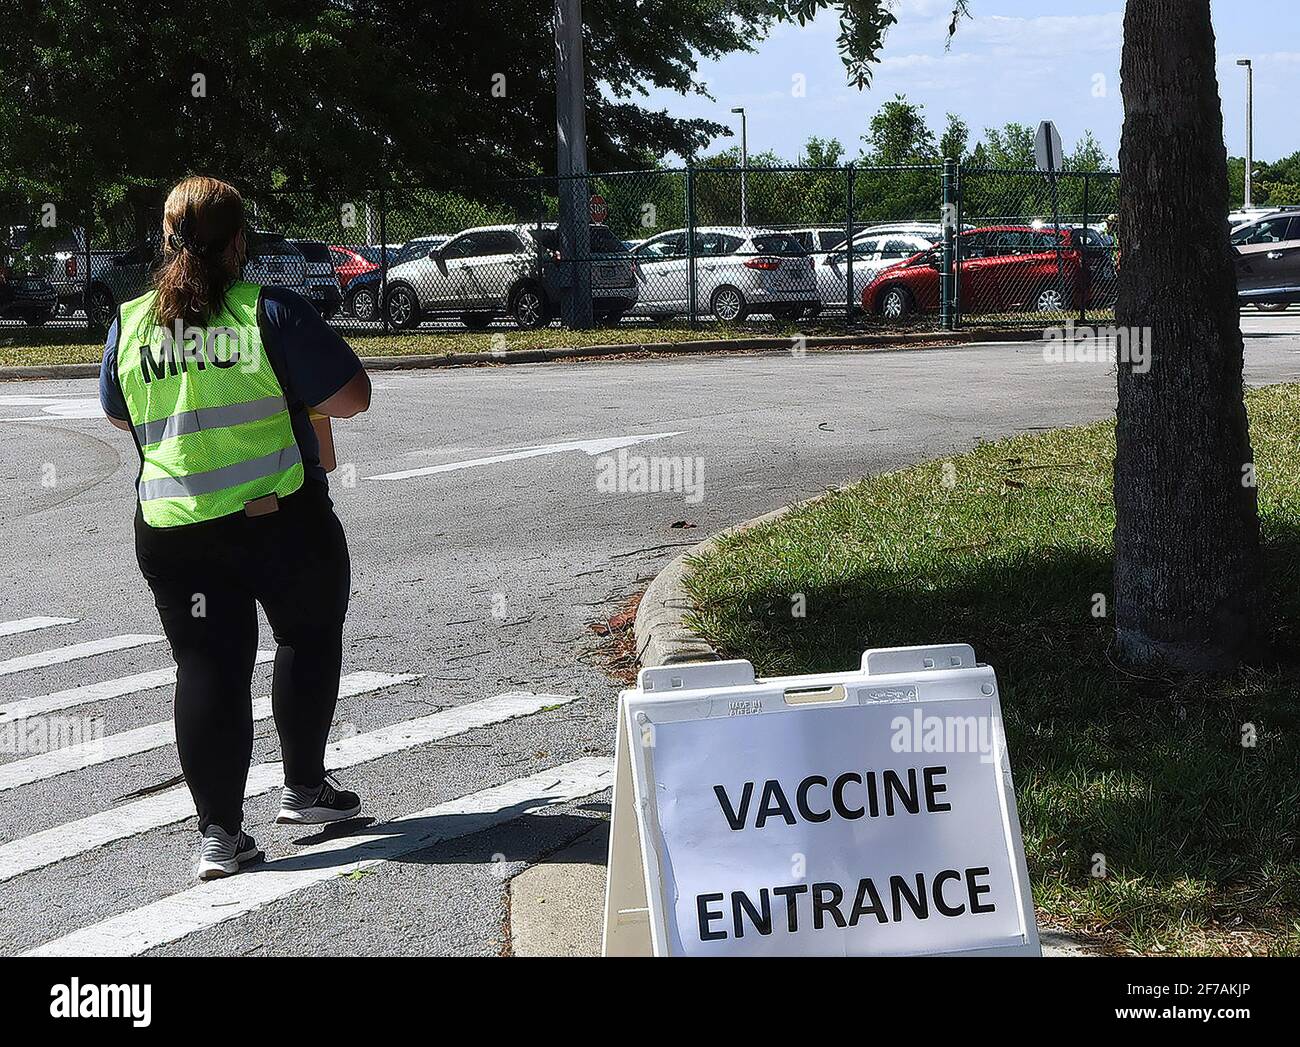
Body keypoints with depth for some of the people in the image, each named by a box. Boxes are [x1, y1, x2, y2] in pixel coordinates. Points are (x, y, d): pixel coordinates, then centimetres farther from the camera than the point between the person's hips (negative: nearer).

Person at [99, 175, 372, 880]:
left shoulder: (130, 324, 2)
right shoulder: (272, 313, -10)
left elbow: (120, 415, 18)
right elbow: (352, 396, -10)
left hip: (173, 531, 3)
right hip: (283, 522, -3)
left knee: (206, 667, 7)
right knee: (309, 641, 19)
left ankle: (218, 832, 4)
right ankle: (304, 789, 27)